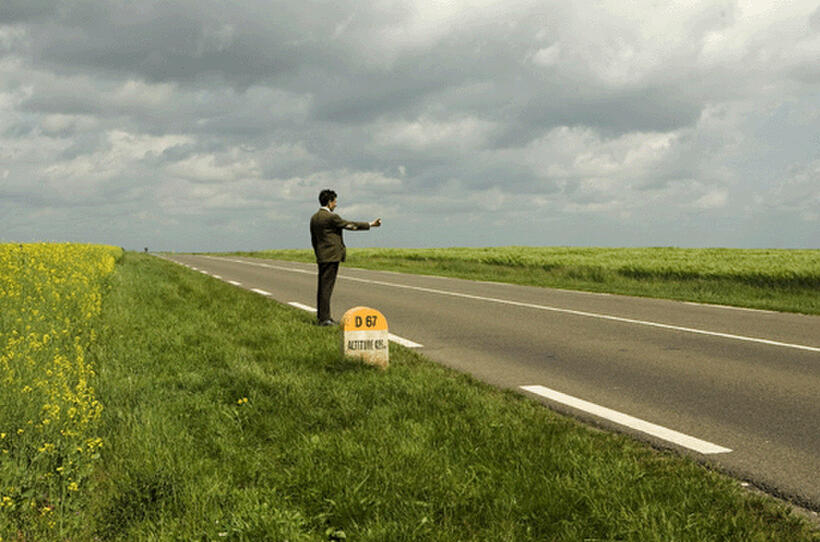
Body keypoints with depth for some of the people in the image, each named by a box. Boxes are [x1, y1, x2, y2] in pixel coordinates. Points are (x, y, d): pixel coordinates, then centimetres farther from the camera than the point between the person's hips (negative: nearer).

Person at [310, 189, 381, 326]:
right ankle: (324, 319, -6)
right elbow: (350, 225, -7)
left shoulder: (314, 218, 10)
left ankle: (321, 317, 18)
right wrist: (370, 224, 3)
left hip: (321, 257, 9)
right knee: (326, 287, -7)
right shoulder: (331, 217, -15)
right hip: (331, 257, -9)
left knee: (323, 287, 13)